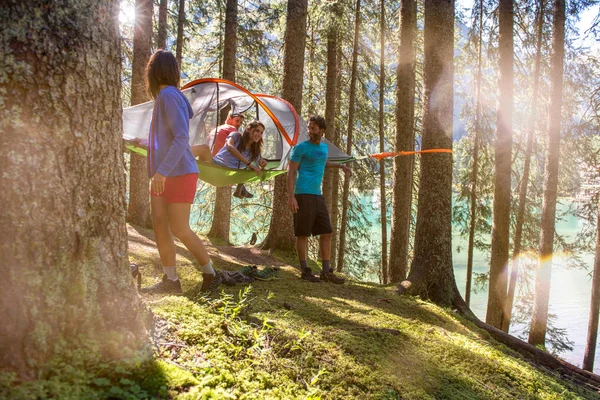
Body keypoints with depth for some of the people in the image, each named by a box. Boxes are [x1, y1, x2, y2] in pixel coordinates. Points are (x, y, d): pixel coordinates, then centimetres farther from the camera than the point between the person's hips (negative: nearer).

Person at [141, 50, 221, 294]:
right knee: (160, 224, 3)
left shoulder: (169, 95, -13)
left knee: (179, 230, -6)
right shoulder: (164, 96, 15)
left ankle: (210, 274, 9)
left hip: (179, 174, -9)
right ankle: (170, 280, 7)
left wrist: (162, 170, -28)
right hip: (163, 176, 9)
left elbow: (182, 138, -23)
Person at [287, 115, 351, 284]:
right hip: (303, 195, -7)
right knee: (303, 234, -2)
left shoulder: (324, 147, 17)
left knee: (326, 232, 6)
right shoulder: (301, 147, -3)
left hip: (318, 196, 7)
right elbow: (291, 172, -8)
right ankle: (305, 271, 7)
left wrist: (341, 166, 28)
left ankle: (326, 272, 12)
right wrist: (291, 196, -17)